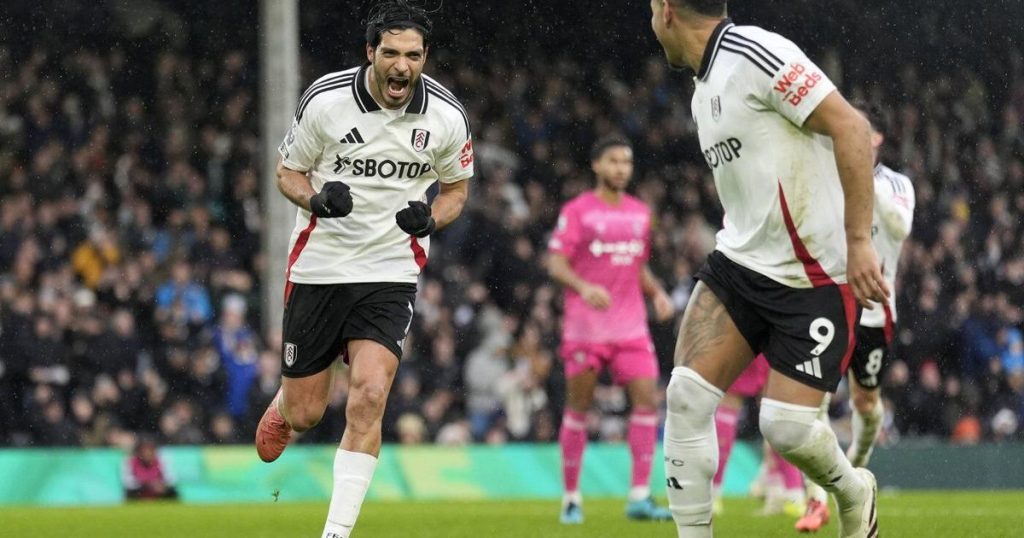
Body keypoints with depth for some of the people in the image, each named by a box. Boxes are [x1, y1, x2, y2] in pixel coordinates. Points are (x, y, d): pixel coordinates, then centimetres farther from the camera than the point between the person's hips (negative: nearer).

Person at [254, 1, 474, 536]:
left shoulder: (447, 117, -7)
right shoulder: (324, 100, -11)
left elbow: (456, 187, 10)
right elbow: (288, 172, 2)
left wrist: (430, 218, -12)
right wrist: (316, 199, -21)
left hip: (391, 272, 0)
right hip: (319, 266, 0)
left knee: (369, 397, -19)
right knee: (303, 414, 5)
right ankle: (279, 408, 45)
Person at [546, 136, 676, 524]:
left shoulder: (640, 213, 14)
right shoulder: (577, 211, -2)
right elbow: (556, 263, -9)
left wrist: (658, 293, 5)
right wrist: (584, 287, -27)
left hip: (631, 326, 4)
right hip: (585, 327, -4)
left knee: (646, 398, -9)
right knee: (578, 406, 0)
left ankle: (640, 496, -9)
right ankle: (572, 497, 10)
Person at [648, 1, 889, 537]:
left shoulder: (754, 52, -16)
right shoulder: (705, 91, 13)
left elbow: (851, 127, -20)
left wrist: (857, 241, -23)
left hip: (814, 279, -8)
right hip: (738, 263, 8)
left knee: (785, 426, -10)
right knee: (687, 395, -8)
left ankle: (853, 492, 22)